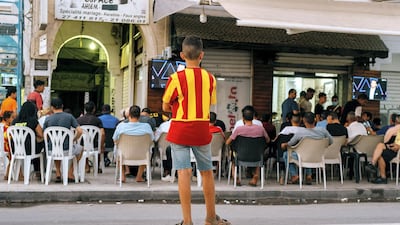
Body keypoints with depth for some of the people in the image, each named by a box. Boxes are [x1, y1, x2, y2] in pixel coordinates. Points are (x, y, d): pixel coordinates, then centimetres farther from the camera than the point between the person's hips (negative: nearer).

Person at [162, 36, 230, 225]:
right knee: (207, 172, 15)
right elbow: (210, 104, 9)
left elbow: (166, 107, -2)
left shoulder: (176, 78, -10)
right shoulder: (210, 78, 0)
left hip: (180, 131, -3)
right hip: (202, 131, 3)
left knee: (184, 172, -3)